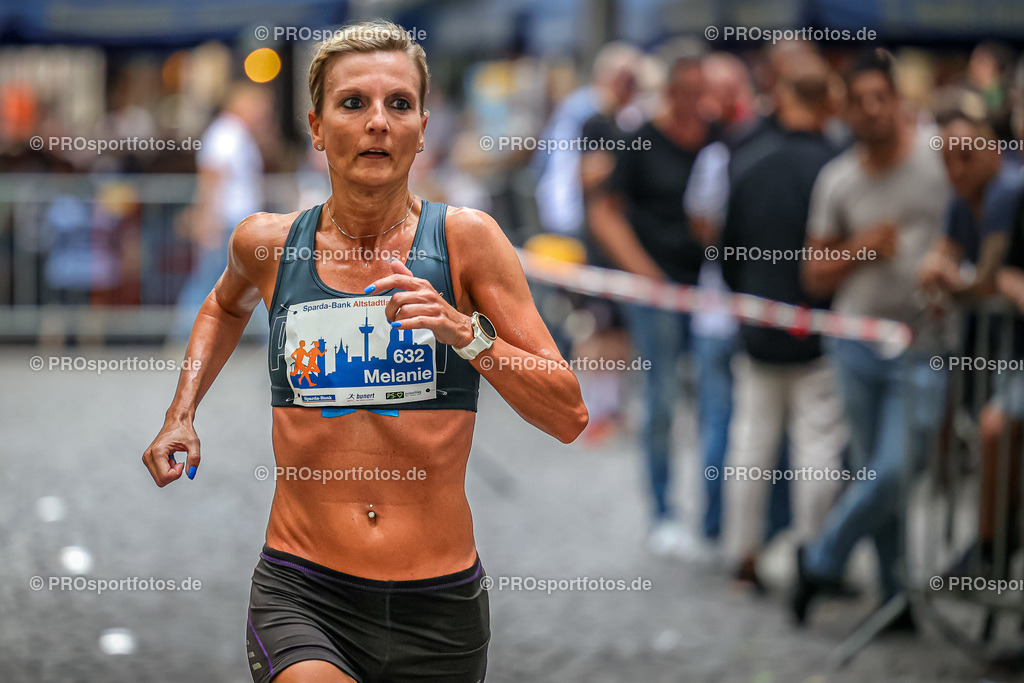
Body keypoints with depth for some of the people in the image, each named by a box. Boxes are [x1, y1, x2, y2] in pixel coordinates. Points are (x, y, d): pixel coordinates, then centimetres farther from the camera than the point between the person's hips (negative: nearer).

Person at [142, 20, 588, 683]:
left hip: (438, 605, 1)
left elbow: (569, 417, -4)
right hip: (301, 596, -1)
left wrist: (468, 333, -17)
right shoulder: (269, 244, 4)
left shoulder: (465, 238, -2)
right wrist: (181, 415, 18)